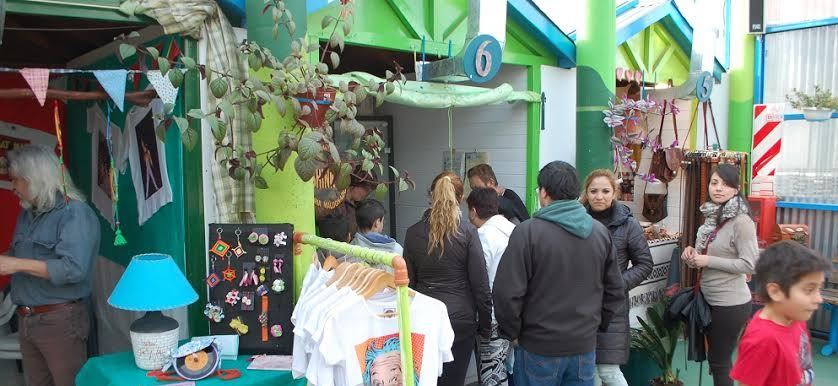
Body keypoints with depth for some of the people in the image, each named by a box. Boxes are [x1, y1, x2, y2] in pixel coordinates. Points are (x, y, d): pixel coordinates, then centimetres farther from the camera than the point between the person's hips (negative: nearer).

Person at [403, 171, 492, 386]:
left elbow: (408, 282, 5)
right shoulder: (467, 232, -10)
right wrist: (485, 326, 2)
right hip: (460, 320, -2)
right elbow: (480, 284, -9)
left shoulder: (413, 233, -2)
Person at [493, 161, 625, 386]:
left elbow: (507, 292, -17)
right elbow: (615, 290, 8)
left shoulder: (528, 231, -16)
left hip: (539, 347, -4)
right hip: (585, 344, 4)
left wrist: (511, 332, -3)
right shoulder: (601, 232, 1)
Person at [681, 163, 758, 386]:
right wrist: (692, 254, -1)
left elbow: (749, 265, -22)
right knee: (715, 358, 20)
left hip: (730, 304, -8)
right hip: (710, 298, 8)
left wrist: (708, 260, -21)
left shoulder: (741, 221, -18)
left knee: (719, 362, 5)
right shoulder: (711, 216, 6)